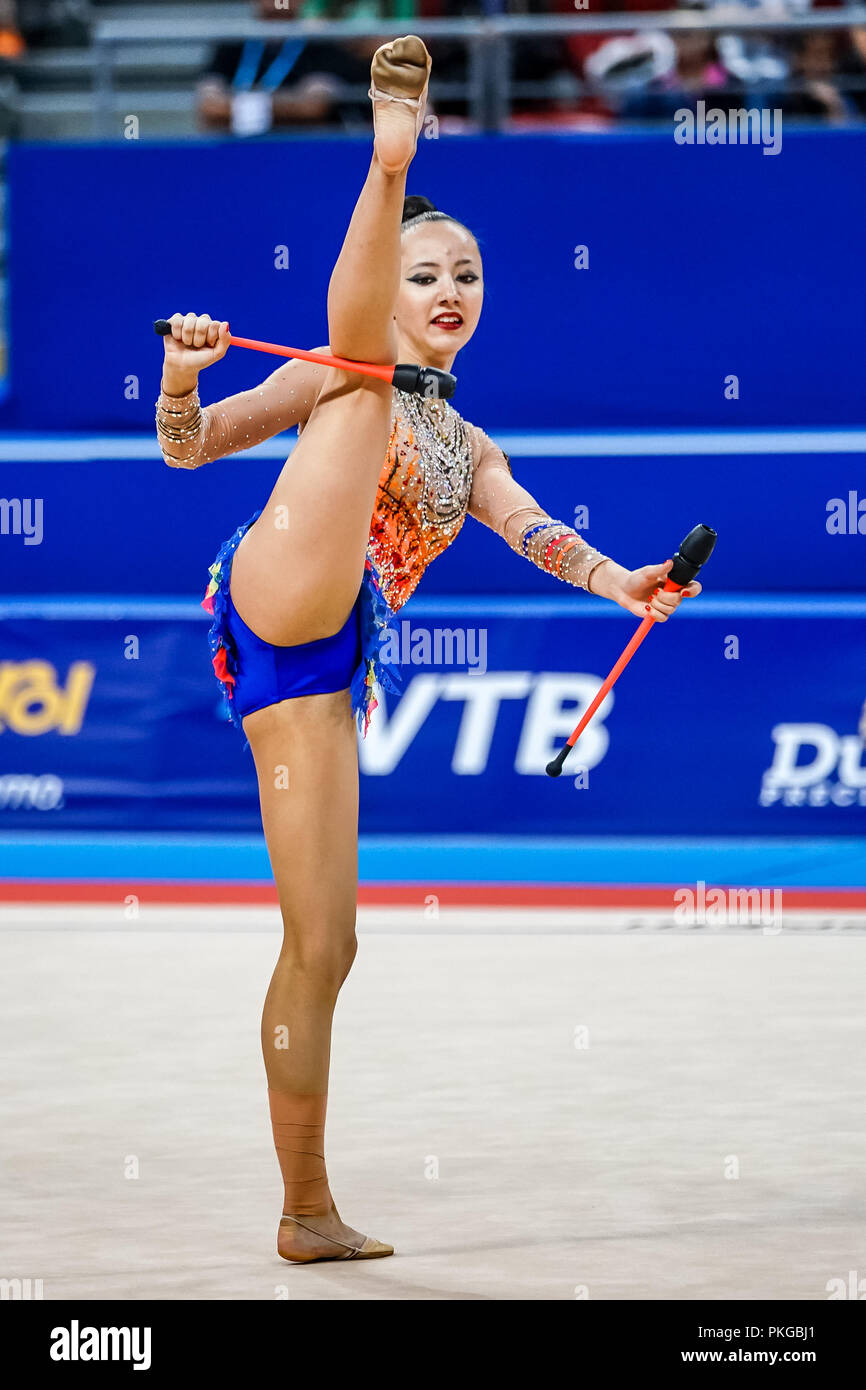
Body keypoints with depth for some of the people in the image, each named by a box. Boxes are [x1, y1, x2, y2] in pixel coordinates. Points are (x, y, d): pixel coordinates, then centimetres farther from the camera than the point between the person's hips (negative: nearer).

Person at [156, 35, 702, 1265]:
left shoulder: (469, 448, 29)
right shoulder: (335, 372, 17)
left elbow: (533, 529, 10)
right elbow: (189, 446, 10)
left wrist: (613, 579, -10)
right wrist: (181, 381, -13)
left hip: (328, 670, 5)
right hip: (279, 598, -5)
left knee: (324, 944, 1)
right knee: (367, 382, -21)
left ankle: (308, 1210, 4)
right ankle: (390, 154, -47)